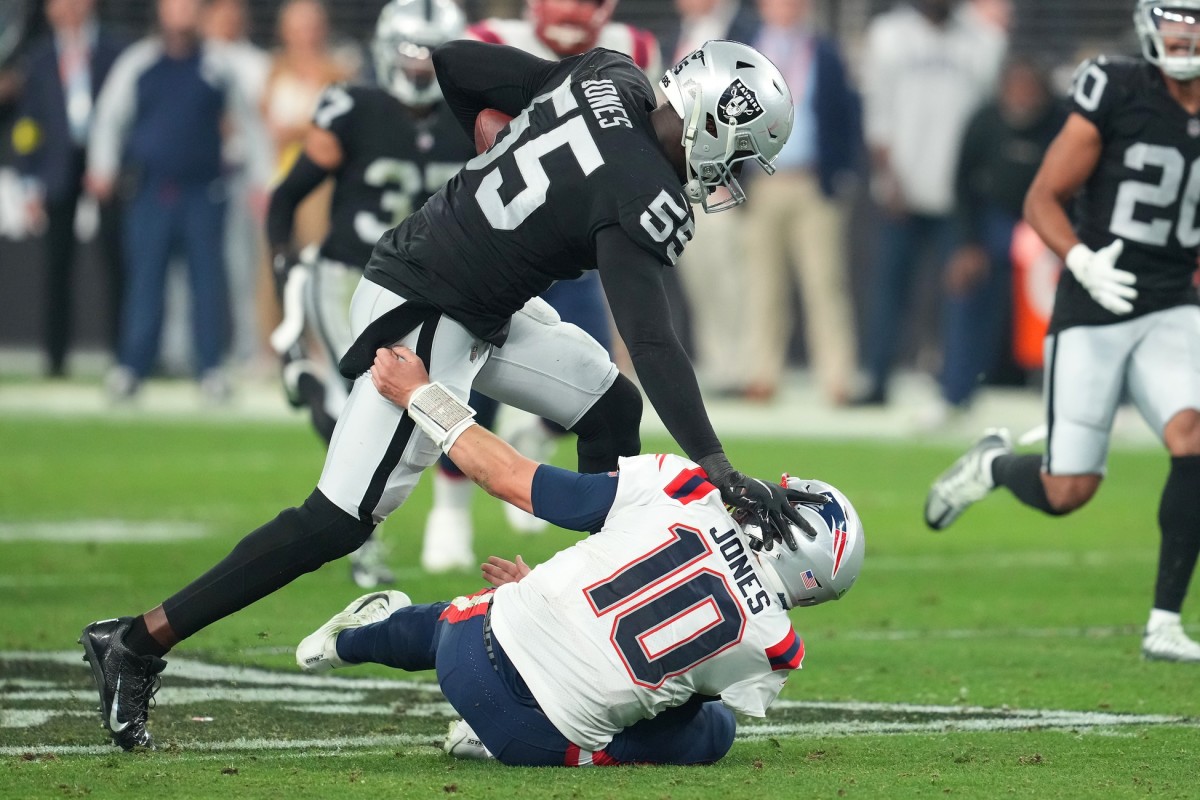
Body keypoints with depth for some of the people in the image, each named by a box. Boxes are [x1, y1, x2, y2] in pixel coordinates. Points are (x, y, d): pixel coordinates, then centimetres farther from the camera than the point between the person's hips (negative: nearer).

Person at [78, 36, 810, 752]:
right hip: (423, 323, -10)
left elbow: (456, 64, 5)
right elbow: (652, 345, -28)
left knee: (610, 408, 15)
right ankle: (136, 645, -3)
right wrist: (722, 475, -30)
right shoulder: (646, 202, -22)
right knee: (340, 521, -8)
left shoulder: (606, 76, -2)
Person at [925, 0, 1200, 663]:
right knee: (1067, 492, -2)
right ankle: (994, 464, 35)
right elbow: (1042, 199, -8)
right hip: (1092, 315, -3)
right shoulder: (1116, 91, -11)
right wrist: (1084, 262, -23)